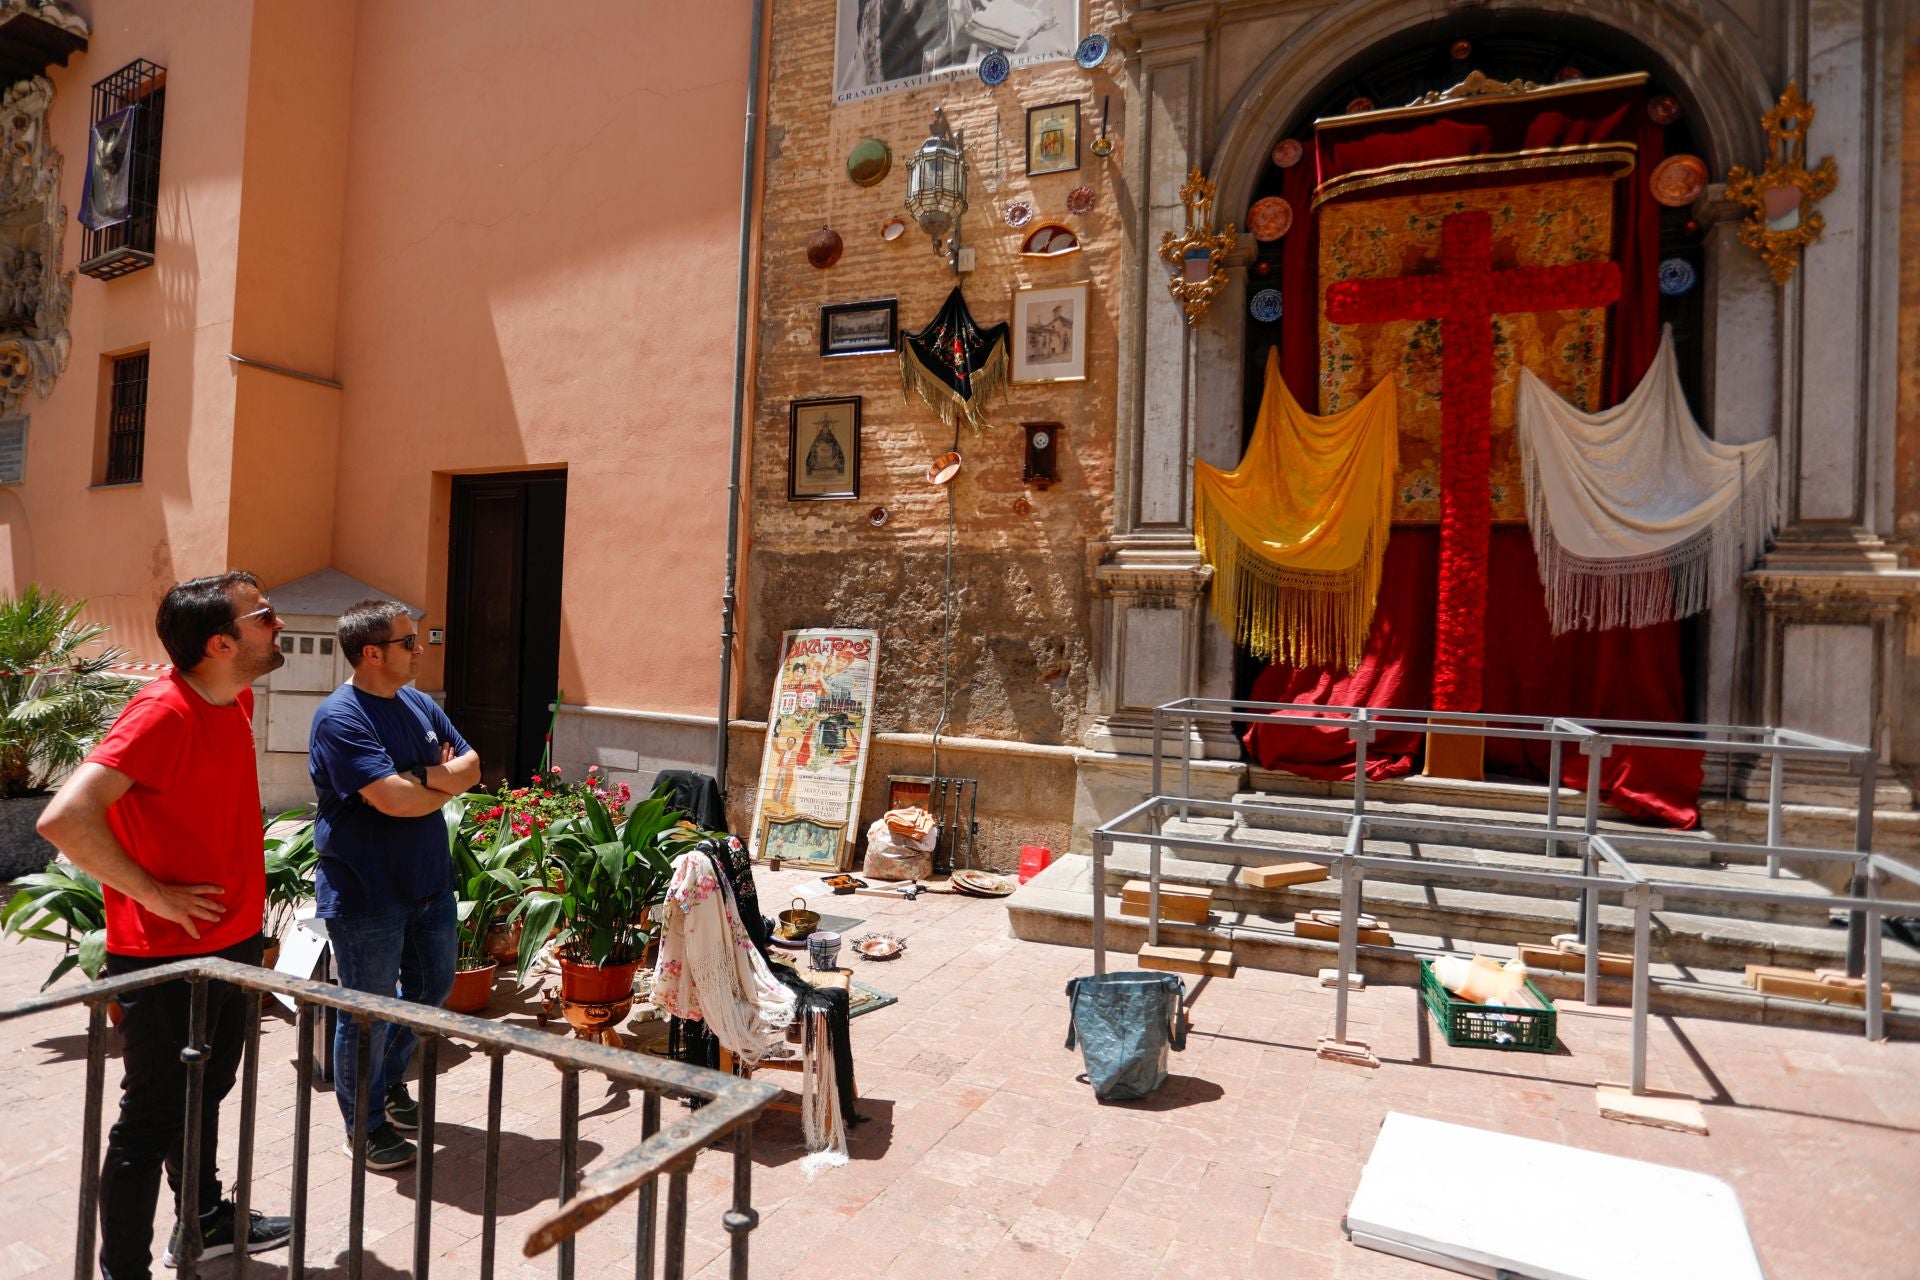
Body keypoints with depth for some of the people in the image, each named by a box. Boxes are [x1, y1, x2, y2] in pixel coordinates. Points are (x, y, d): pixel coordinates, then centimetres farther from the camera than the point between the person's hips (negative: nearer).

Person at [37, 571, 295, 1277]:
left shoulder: (237, 701, 3)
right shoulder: (162, 712, -24)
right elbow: (64, 819, -31)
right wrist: (153, 893, -23)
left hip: (235, 942, 8)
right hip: (168, 958, -8)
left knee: (204, 1093, 24)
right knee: (151, 1119, 7)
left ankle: (203, 1223, 42)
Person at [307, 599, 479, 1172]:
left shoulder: (419, 704, 7)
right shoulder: (340, 717, -19)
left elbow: (471, 766, 5)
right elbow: (392, 799, -28)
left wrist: (422, 776, -16)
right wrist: (444, 784, -9)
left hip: (429, 882, 8)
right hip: (366, 893, -8)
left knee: (433, 986, 21)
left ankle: (390, 1083, 45)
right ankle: (365, 1125, 27)